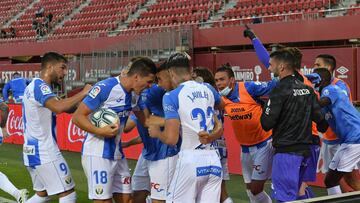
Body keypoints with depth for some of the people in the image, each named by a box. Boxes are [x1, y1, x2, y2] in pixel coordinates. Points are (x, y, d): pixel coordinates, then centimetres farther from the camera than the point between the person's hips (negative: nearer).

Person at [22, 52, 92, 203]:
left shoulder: (34, 86, 15)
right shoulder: (40, 86, -16)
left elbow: (66, 108, 15)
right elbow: (59, 107, -36)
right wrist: (83, 93, -24)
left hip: (32, 151, 10)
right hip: (44, 152, -10)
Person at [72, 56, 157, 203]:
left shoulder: (135, 94, 5)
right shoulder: (105, 87, -19)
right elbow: (77, 117, -18)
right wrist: (100, 131, -30)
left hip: (117, 154, 8)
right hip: (97, 154, -8)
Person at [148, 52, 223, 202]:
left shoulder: (172, 96, -6)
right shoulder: (208, 89, 11)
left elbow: (171, 139, -12)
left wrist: (156, 133, 8)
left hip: (190, 160, -5)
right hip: (213, 160, 5)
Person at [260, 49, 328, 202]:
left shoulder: (280, 90, -13)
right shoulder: (307, 89, 8)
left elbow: (267, 124, -14)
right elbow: (318, 116, 11)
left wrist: (265, 109, 7)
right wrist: (323, 128, 34)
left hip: (286, 150, -8)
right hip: (305, 148, 8)